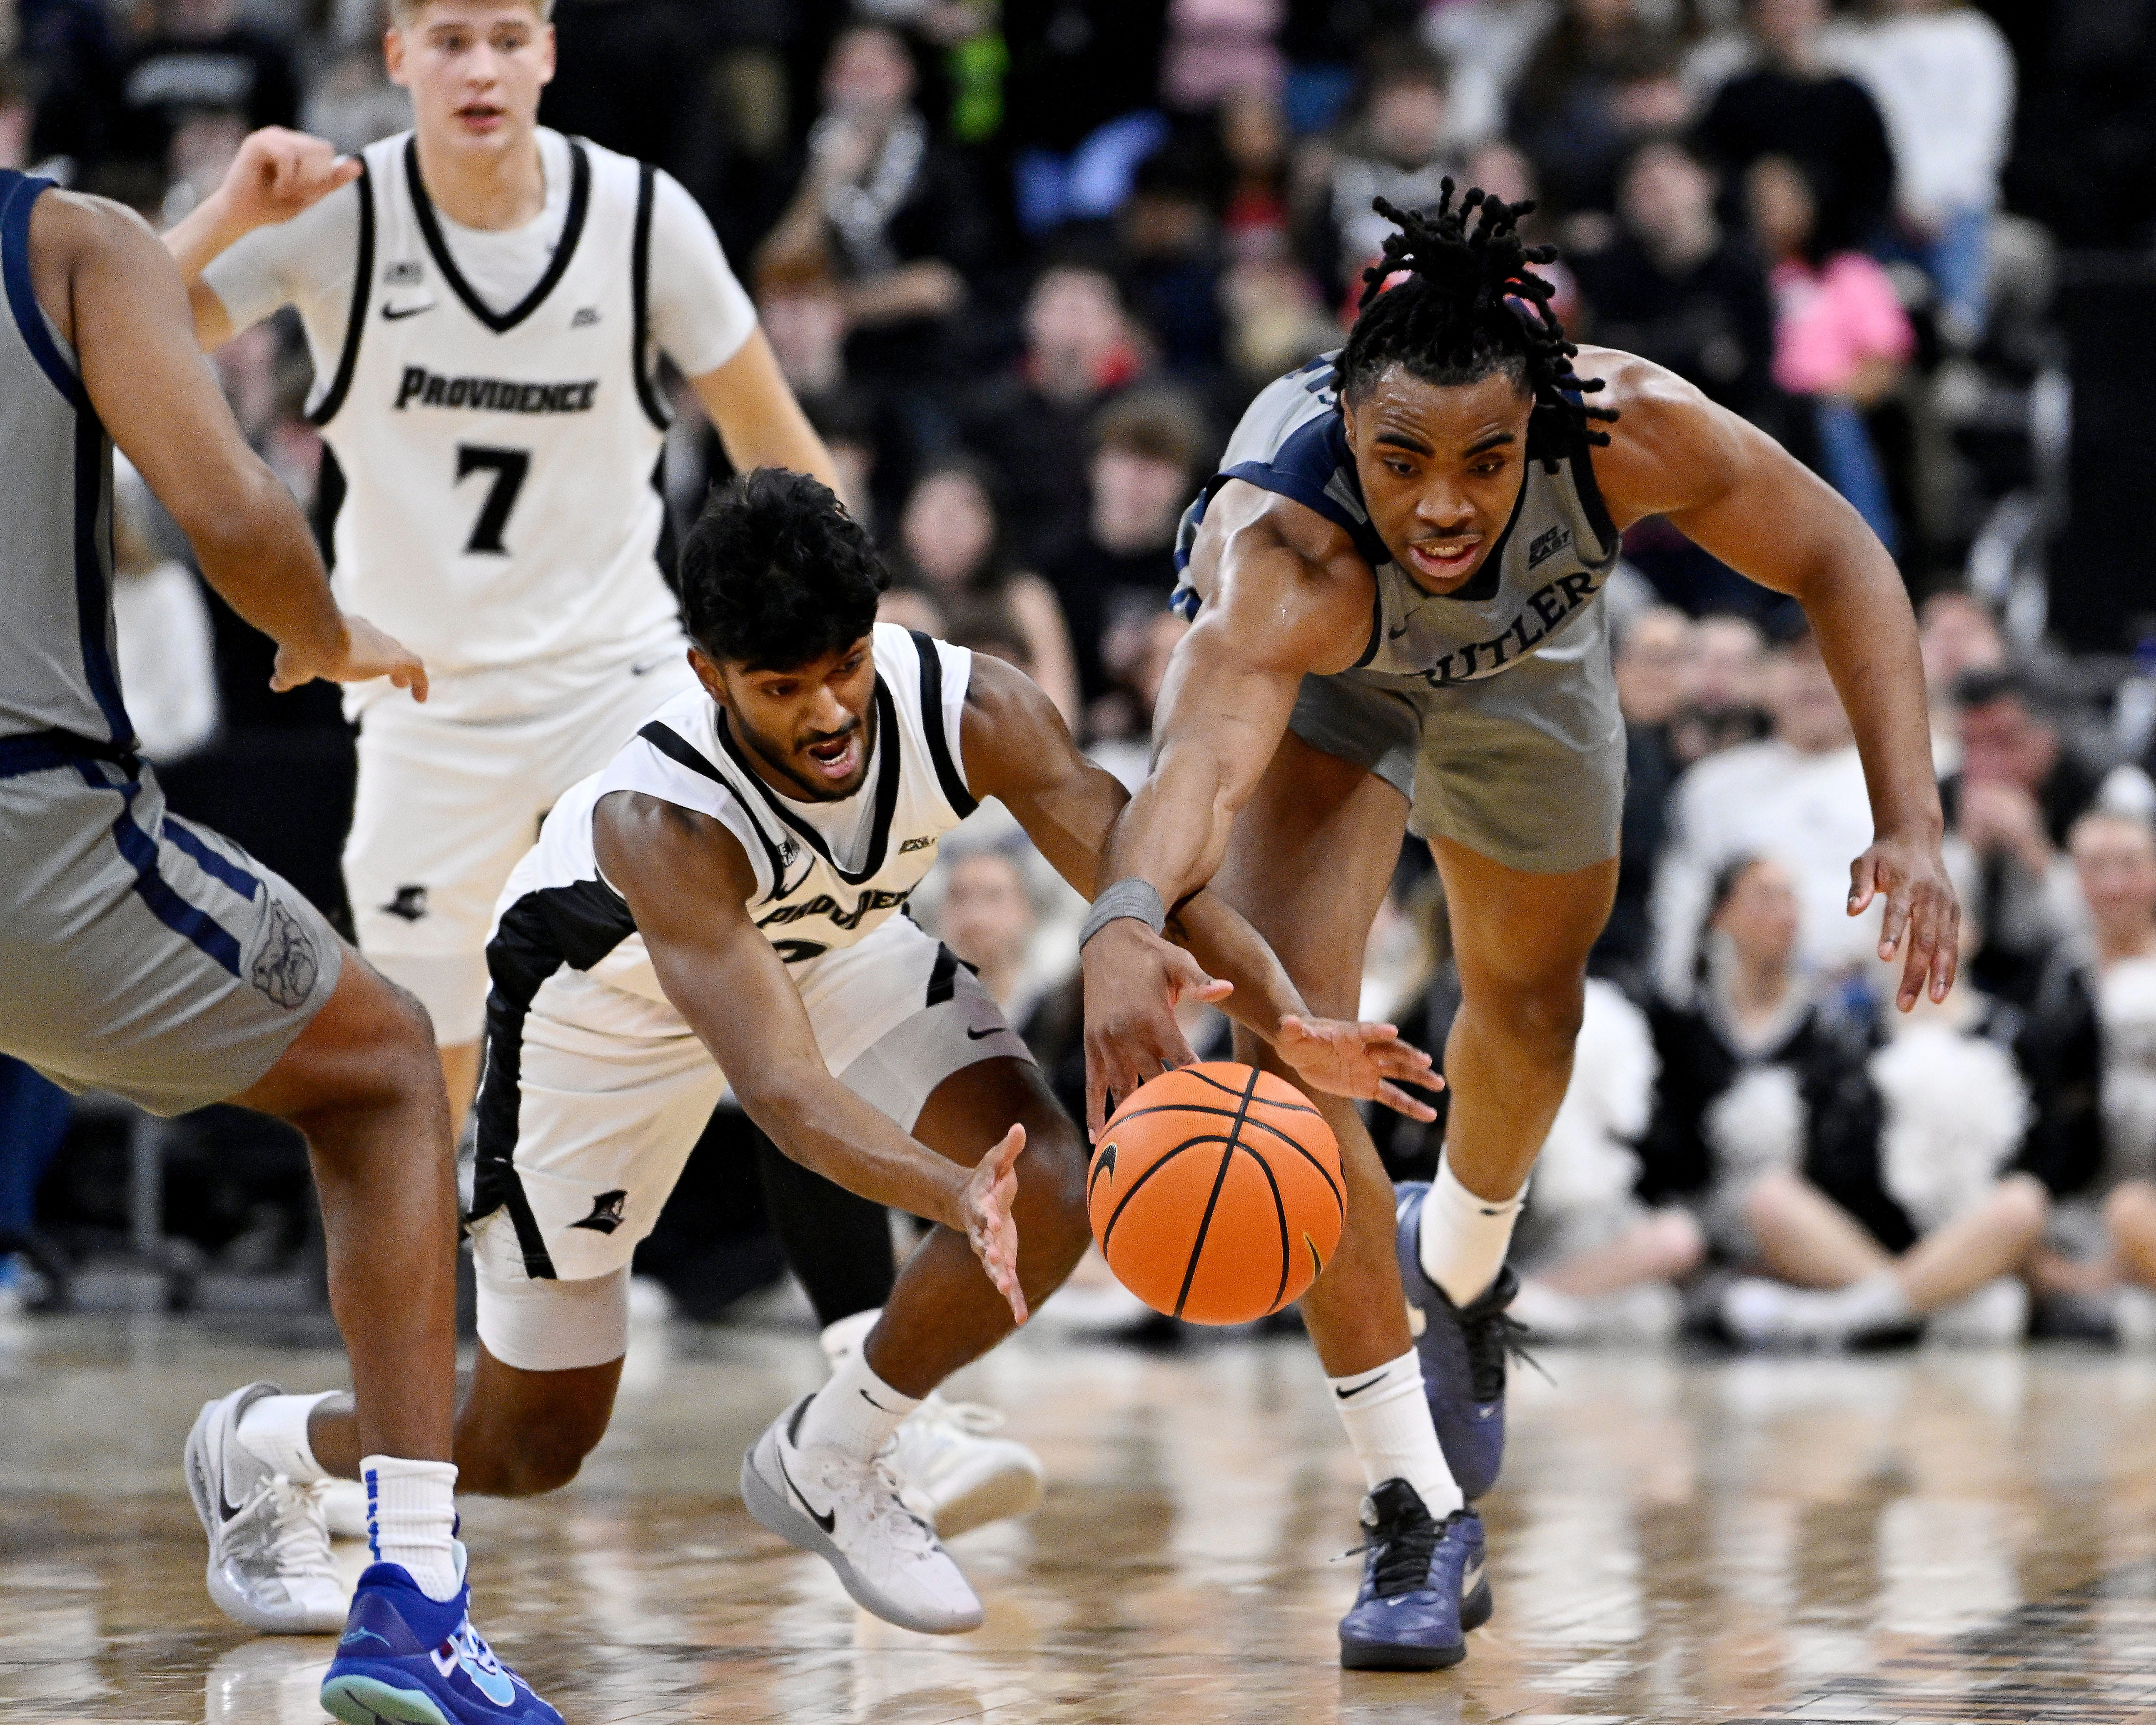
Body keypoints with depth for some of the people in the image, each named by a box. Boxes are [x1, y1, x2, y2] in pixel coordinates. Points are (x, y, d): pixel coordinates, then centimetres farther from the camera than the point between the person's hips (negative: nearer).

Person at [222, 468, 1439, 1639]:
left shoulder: (971, 714, -32)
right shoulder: (659, 820, -43)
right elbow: (780, 1088, -51)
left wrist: (1295, 1027, -53)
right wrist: (956, 1195, -68)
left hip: (833, 942, 4)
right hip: (609, 989, -4)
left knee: (1051, 1192, -21)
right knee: (527, 1448, 2)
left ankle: (828, 1466, 3)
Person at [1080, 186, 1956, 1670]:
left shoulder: (1630, 427, -41)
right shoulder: (1280, 552, -49)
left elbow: (1837, 560, -24)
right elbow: (1201, 758, -66)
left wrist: (1913, 824, -32)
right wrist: (1126, 925, -87)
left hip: (1527, 659, 3)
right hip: (1321, 666, -3)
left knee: (1529, 1005, 24)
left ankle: (1461, 1258, 59)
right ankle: (1425, 1508, -12)